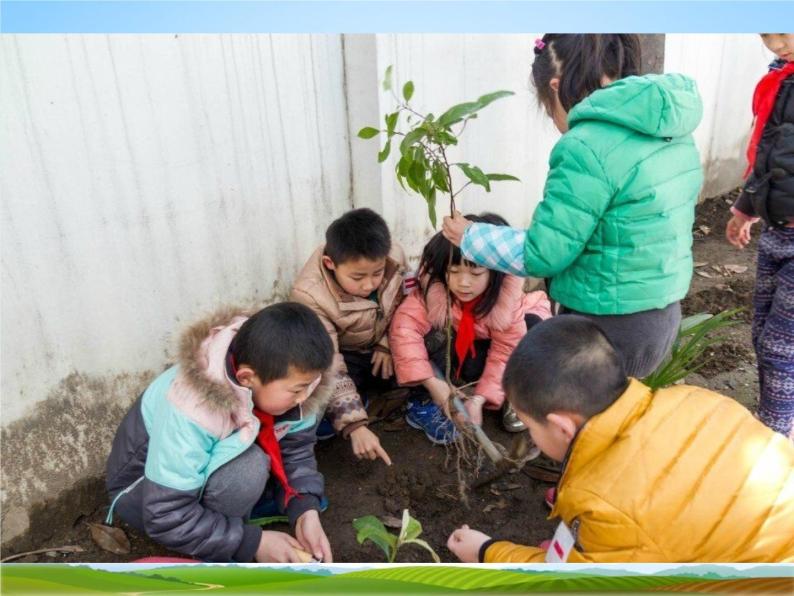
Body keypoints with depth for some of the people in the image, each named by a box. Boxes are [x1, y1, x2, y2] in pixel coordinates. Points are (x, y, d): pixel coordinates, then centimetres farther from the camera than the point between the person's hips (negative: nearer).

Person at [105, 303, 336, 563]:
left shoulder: (273, 383, -21)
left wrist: (305, 509, -27)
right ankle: (218, 559, -9)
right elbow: (165, 518, -32)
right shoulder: (190, 417, -38)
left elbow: (297, 448, -11)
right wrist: (254, 542, -29)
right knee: (245, 468, -35)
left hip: (212, 465, 6)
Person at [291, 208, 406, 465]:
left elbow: (404, 303, -2)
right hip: (341, 354, -3)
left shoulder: (394, 257, -26)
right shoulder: (310, 296, -36)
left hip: (380, 347, 3)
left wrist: (387, 344, -10)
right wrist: (355, 426, -40)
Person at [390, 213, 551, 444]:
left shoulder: (508, 295, -30)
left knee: (532, 325, -28)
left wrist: (478, 399, -39)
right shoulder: (433, 287, -33)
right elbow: (405, 326, -42)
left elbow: (506, 351, -29)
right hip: (454, 348, -1)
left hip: (487, 344, 1)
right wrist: (433, 383, -47)